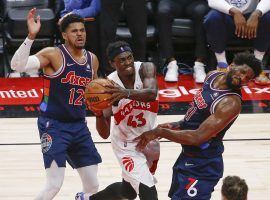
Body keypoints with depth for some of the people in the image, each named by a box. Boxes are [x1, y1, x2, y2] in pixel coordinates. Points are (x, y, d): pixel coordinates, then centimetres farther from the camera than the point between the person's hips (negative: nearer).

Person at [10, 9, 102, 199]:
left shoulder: (92, 60, 7)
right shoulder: (53, 54, -13)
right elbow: (17, 65, -28)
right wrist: (31, 36, -38)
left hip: (79, 126, 7)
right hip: (54, 125, -7)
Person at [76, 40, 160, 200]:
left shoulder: (145, 68, -20)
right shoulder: (108, 86, -23)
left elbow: (151, 94, -42)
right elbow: (105, 134, -21)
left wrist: (127, 93, -59)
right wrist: (99, 114, -41)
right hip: (127, 144, -3)